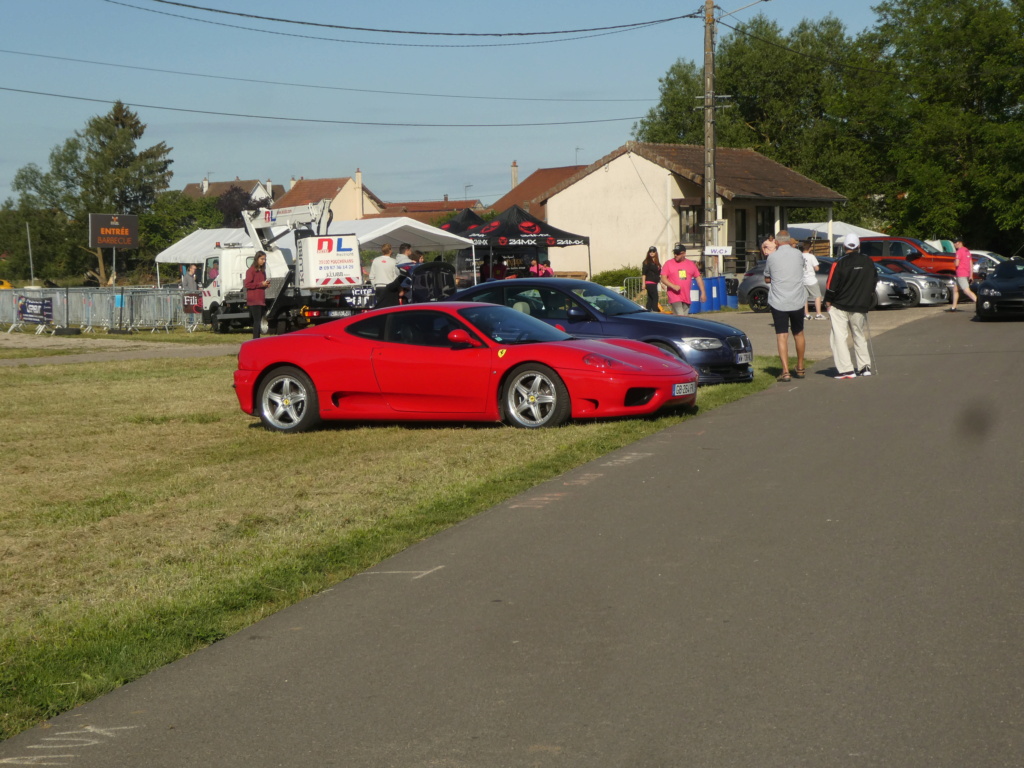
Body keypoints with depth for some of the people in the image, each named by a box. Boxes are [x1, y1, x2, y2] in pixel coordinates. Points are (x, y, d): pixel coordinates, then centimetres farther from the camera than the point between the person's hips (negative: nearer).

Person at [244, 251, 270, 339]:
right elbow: (247, 284, -14)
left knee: (258, 320, 7)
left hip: (261, 300, 8)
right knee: (257, 320, -12)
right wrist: (261, 284, -15)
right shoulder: (251, 270, -7)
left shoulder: (262, 271, 19)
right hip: (254, 300, -8)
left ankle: (257, 339, 9)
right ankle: (255, 339, -14)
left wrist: (266, 284, 7)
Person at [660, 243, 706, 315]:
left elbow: (698, 278, 14)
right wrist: (673, 286, -18)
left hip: (686, 298, 4)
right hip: (675, 296, -4)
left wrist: (703, 293, 8)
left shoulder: (691, 264, 9)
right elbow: (663, 278, -3)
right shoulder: (669, 264, 1)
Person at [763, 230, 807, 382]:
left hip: (778, 302, -2)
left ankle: (785, 372, -13)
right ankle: (800, 369, 28)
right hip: (797, 301, 2)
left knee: (782, 336, -3)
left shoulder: (772, 257, -5)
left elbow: (767, 279, 7)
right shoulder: (798, 255, 0)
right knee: (798, 334, 18)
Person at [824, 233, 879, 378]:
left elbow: (831, 285, -10)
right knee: (860, 336, 19)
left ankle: (846, 369, -9)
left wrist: (828, 301, 5)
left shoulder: (839, 263, -12)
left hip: (839, 307, -4)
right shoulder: (868, 262, 2)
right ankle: (865, 367, 18)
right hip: (861, 307, 4)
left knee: (839, 337, -2)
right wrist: (867, 300, 24)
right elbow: (874, 281, 13)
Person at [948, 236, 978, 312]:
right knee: (955, 290, 19)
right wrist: (971, 275, 17)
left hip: (961, 274, -10)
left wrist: (954, 261, 2)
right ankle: (953, 307, 21)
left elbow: (957, 264, -21)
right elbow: (971, 264, 15)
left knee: (967, 291, -15)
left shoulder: (959, 251, -13)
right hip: (966, 274, 10)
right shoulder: (967, 251, 16)